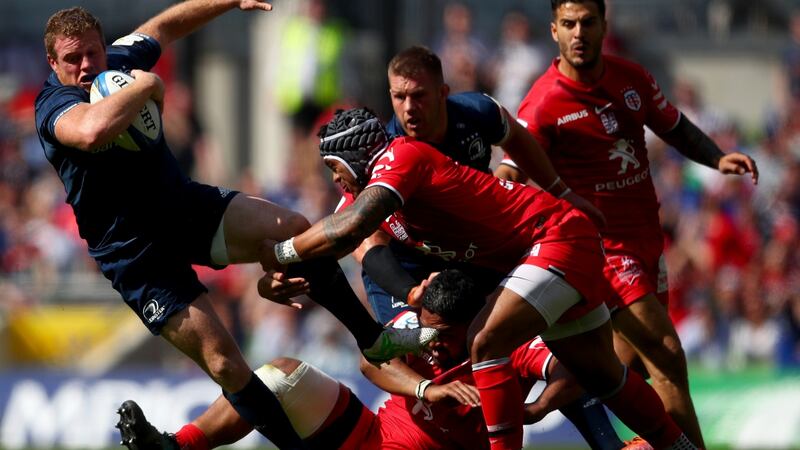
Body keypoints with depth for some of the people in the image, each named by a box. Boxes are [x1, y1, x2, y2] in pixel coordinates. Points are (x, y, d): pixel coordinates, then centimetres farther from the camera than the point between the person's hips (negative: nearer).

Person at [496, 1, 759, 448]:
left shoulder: (633, 78, 2)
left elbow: (676, 129, 16)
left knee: (632, 358, 15)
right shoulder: (544, 104, -17)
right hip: (601, 246, -7)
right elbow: (505, 184, -17)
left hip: (647, 239, 7)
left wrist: (719, 159, -1)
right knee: (667, 358, -14)